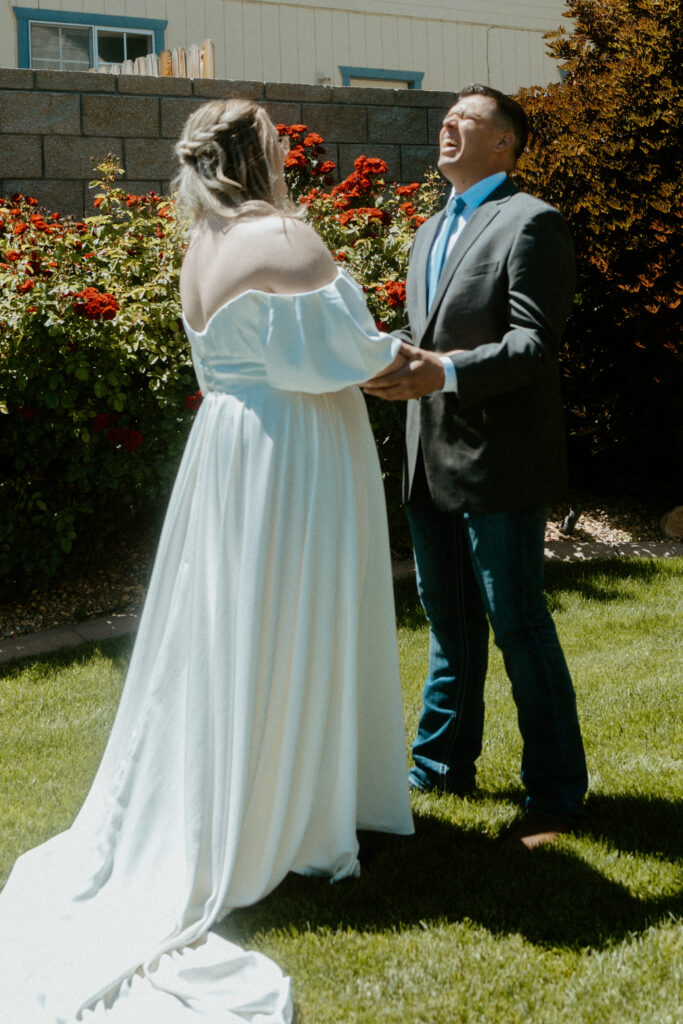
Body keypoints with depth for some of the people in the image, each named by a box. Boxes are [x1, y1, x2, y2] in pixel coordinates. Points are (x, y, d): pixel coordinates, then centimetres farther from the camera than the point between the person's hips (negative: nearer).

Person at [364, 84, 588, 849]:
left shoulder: (531, 223, -8)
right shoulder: (430, 232, 19)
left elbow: (535, 343, -18)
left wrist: (447, 373, -30)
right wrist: (397, 366, 2)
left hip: (499, 464, -8)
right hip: (432, 462, 8)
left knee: (519, 626, -2)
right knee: (448, 622, 18)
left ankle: (556, 792, 12)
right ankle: (442, 765, 33)